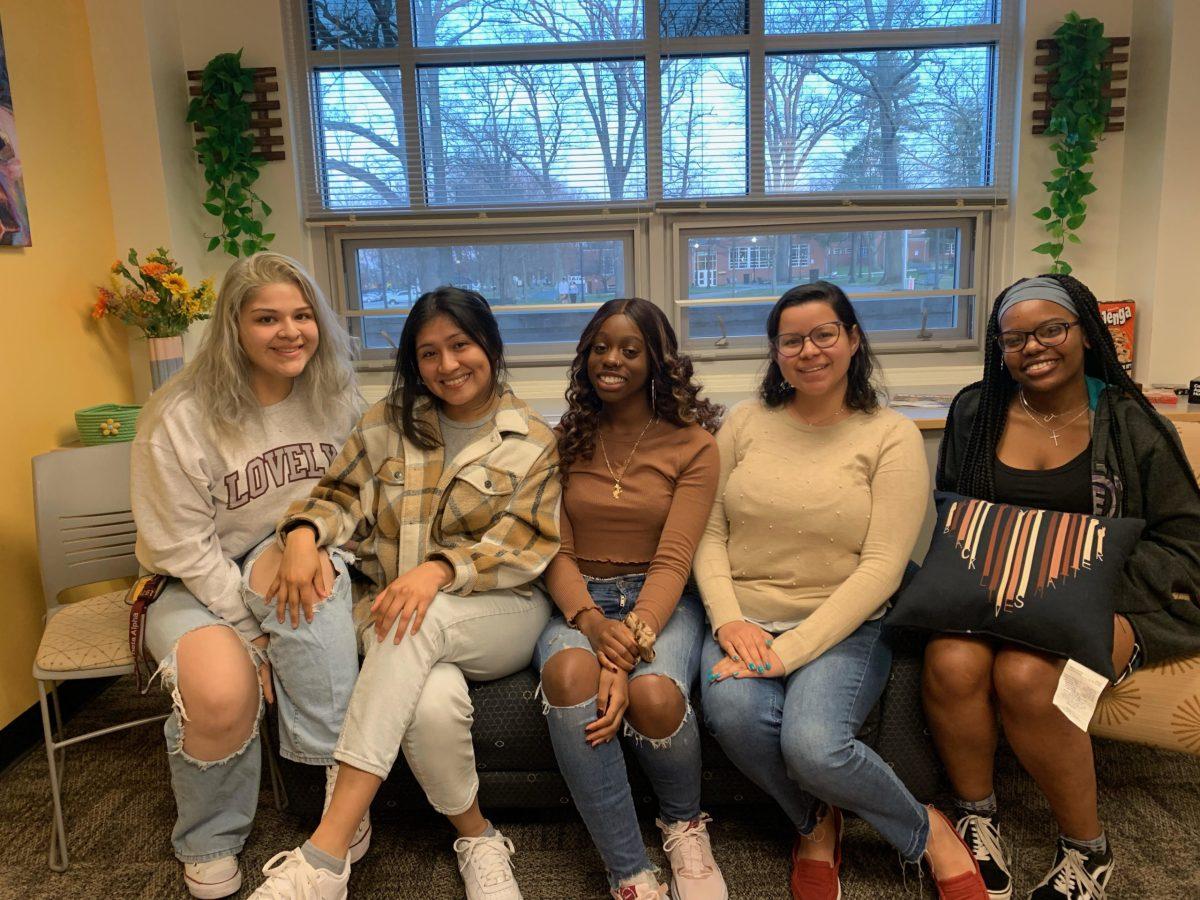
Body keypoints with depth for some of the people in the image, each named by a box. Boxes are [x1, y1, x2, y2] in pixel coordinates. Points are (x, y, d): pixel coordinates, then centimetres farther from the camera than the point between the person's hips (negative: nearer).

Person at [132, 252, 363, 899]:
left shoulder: (334, 396, -1)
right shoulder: (181, 418, -15)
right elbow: (183, 547, -13)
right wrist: (252, 633, -16)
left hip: (291, 570, 3)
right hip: (197, 584, -2)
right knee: (223, 694, -32)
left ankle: (335, 773, -21)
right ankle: (209, 843, 4)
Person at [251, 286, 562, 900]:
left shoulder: (533, 441, 4)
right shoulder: (388, 422, 12)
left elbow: (523, 546, -6)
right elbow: (342, 495, 15)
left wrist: (440, 569, -25)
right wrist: (305, 532, -10)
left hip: (499, 613, -2)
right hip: (398, 607, 2)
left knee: (418, 626, -38)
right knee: (434, 704, -34)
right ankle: (476, 838, -2)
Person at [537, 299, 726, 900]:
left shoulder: (692, 445, 0)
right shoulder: (566, 443, 9)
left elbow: (673, 561, -10)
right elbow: (556, 552, 2)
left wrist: (631, 647, -26)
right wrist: (591, 622, -19)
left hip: (661, 601, -2)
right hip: (580, 600, 2)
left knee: (655, 696, -33)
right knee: (569, 674, -33)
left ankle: (683, 825, 4)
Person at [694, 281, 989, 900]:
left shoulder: (891, 437, -2)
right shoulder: (745, 422, 7)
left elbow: (881, 567, -10)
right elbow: (709, 533, 5)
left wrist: (791, 650, -18)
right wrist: (727, 618, -13)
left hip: (841, 626, -2)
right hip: (745, 620, 3)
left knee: (813, 745, -29)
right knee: (732, 712, -29)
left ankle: (930, 830, 6)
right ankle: (815, 824, 6)